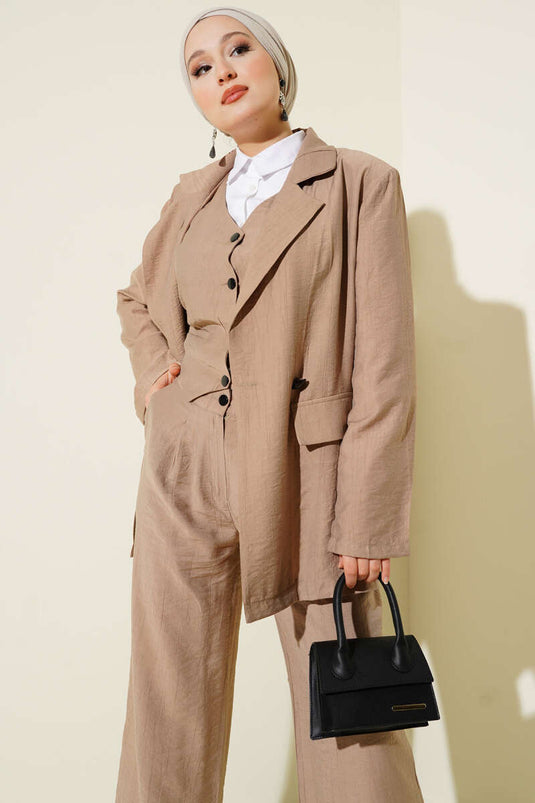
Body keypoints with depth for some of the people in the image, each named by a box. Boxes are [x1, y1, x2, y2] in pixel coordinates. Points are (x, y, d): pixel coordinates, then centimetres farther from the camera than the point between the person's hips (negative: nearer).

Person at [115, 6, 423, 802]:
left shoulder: (360, 183, 0)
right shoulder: (192, 195, 14)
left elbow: (384, 368, -5)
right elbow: (137, 298, 31)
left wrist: (368, 521, -11)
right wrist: (152, 370, 10)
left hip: (305, 479, -4)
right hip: (183, 476, 4)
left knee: (347, 724, 3)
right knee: (169, 714, 11)